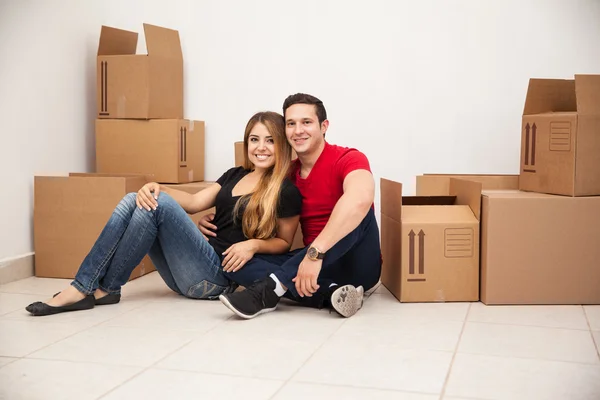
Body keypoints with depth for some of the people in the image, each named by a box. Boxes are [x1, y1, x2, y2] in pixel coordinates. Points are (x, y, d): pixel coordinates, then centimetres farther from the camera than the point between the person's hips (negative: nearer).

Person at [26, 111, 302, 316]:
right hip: (188, 271, 7)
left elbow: (284, 242, 4)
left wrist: (253, 244, -16)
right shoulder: (235, 175, 17)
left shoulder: (286, 191, -2)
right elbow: (195, 202, 9)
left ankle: (105, 289, -14)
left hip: (219, 275, -7)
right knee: (134, 201, -12)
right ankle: (84, 286, -20)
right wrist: (156, 188, -9)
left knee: (160, 204, -23)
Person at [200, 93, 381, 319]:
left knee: (356, 212, -34)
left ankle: (269, 289, -36)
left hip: (357, 265, -5)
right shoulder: (288, 174, 8)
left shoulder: (348, 159, -12)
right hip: (316, 264, 5)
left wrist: (315, 252, -42)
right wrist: (216, 222, 0)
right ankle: (330, 293, -29)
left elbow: (360, 199, -35)